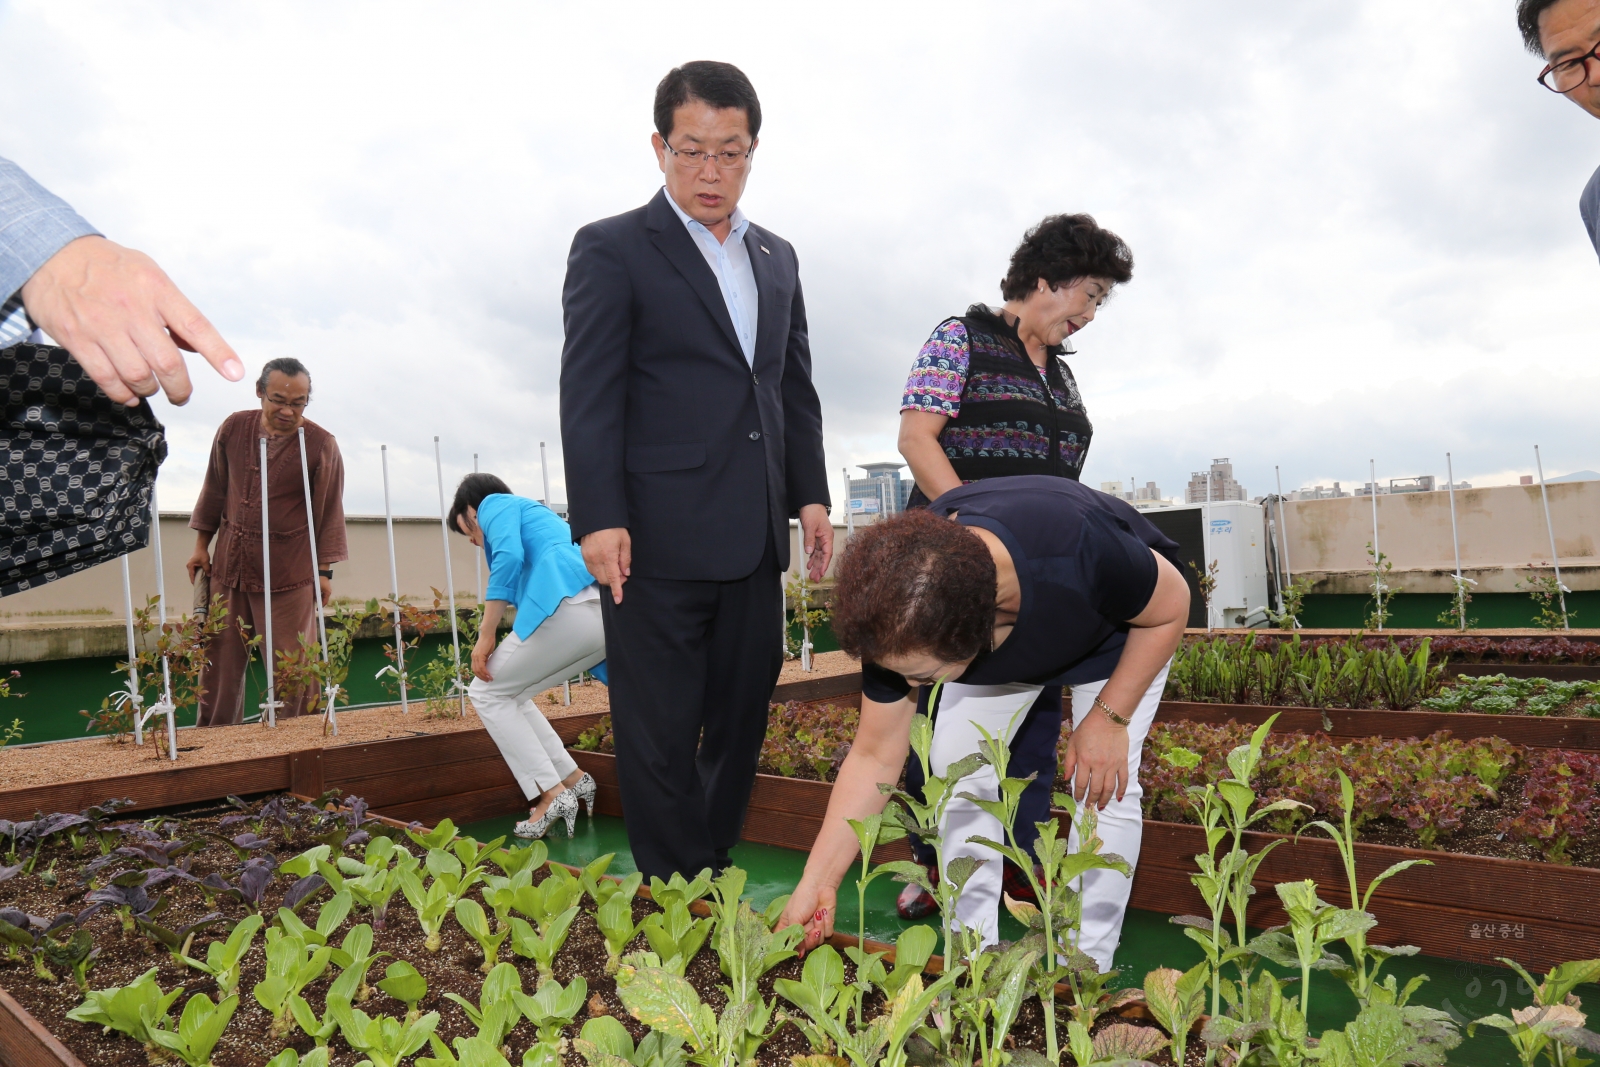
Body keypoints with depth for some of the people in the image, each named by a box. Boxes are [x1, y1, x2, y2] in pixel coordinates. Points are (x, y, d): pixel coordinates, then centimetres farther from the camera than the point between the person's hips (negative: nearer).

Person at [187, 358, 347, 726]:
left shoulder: (321, 445, -7)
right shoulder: (233, 429, 2)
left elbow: (328, 512, -2)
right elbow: (215, 489, 14)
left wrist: (324, 571, -2)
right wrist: (201, 545, 15)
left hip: (288, 572, -4)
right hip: (230, 564, 4)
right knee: (220, 661, 9)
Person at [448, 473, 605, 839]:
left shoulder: (496, 504, 14)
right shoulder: (535, 512, 39)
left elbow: (509, 556, -8)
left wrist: (485, 636, -5)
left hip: (571, 604, -8)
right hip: (609, 615, 8)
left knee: (488, 693, 11)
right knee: (509, 693, 23)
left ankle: (554, 794, 5)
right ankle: (574, 780, 19)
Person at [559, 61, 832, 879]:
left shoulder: (777, 257, 17)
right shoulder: (611, 250, -1)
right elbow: (588, 395, -7)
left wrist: (810, 494, 9)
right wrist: (598, 520, -16)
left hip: (754, 536, 6)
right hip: (660, 536, -6)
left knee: (741, 718, 13)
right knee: (661, 735, 2)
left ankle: (716, 877, 28)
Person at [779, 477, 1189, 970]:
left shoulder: (1078, 553, -47)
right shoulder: (899, 620, -33)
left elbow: (1172, 606, -24)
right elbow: (874, 759, -21)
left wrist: (1109, 717, -25)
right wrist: (816, 883, -22)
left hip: (1122, 632, -3)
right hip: (1003, 637, 3)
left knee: (1102, 783, -14)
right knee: (955, 763, -8)